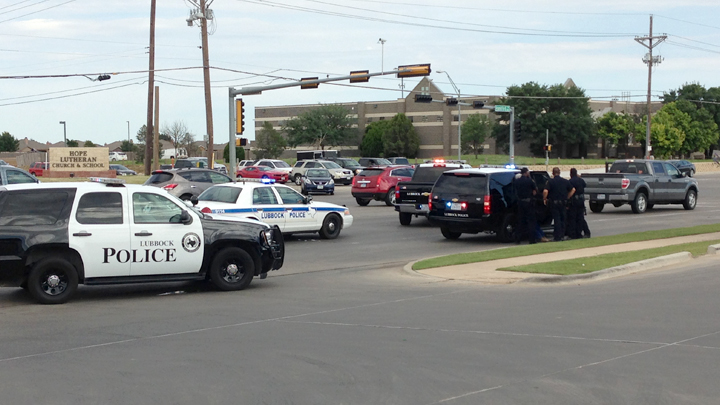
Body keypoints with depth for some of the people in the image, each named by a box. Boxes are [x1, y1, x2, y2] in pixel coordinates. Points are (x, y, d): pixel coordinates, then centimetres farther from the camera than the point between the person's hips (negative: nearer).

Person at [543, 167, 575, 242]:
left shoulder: (550, 181, -9)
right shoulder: (565, 181, 4)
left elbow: (545, 191, -20)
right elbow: (573, 190, 8)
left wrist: (544, 199, -5)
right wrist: (567, 197, 14)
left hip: (554, 203, -3)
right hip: (563, 203, 3)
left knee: (556, 219, -1)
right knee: (563, 219, 13)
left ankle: (557, 237, -1)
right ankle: (562, 235, 16)